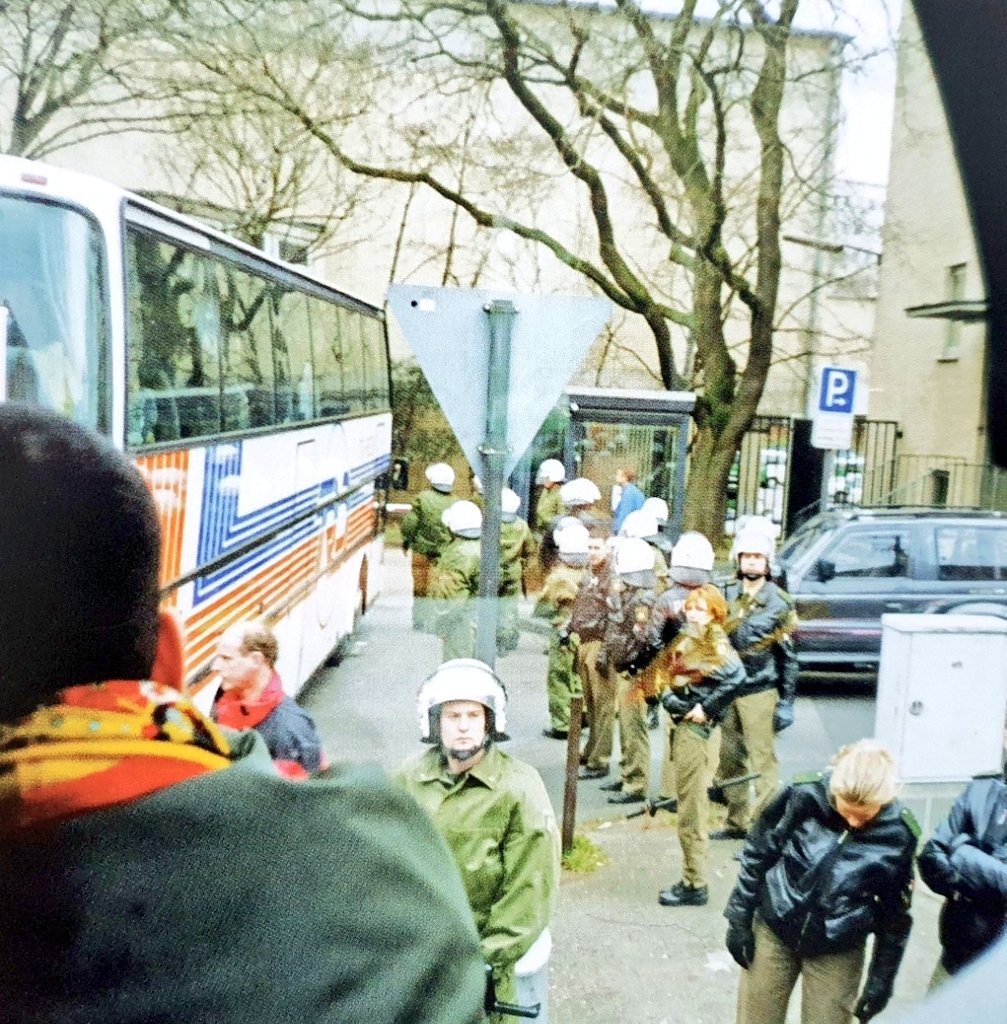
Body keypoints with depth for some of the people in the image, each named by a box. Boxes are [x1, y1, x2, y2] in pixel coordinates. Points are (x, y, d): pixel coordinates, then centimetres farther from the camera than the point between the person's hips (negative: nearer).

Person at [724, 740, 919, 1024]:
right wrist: (739, 919, -2)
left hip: (838, 951, 0)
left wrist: (882, 977, 2)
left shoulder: (899, 832, -14)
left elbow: (895, 913, -1)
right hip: (772, 930, 0)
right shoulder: (804, 795, -18)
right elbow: (757, 854, -6)